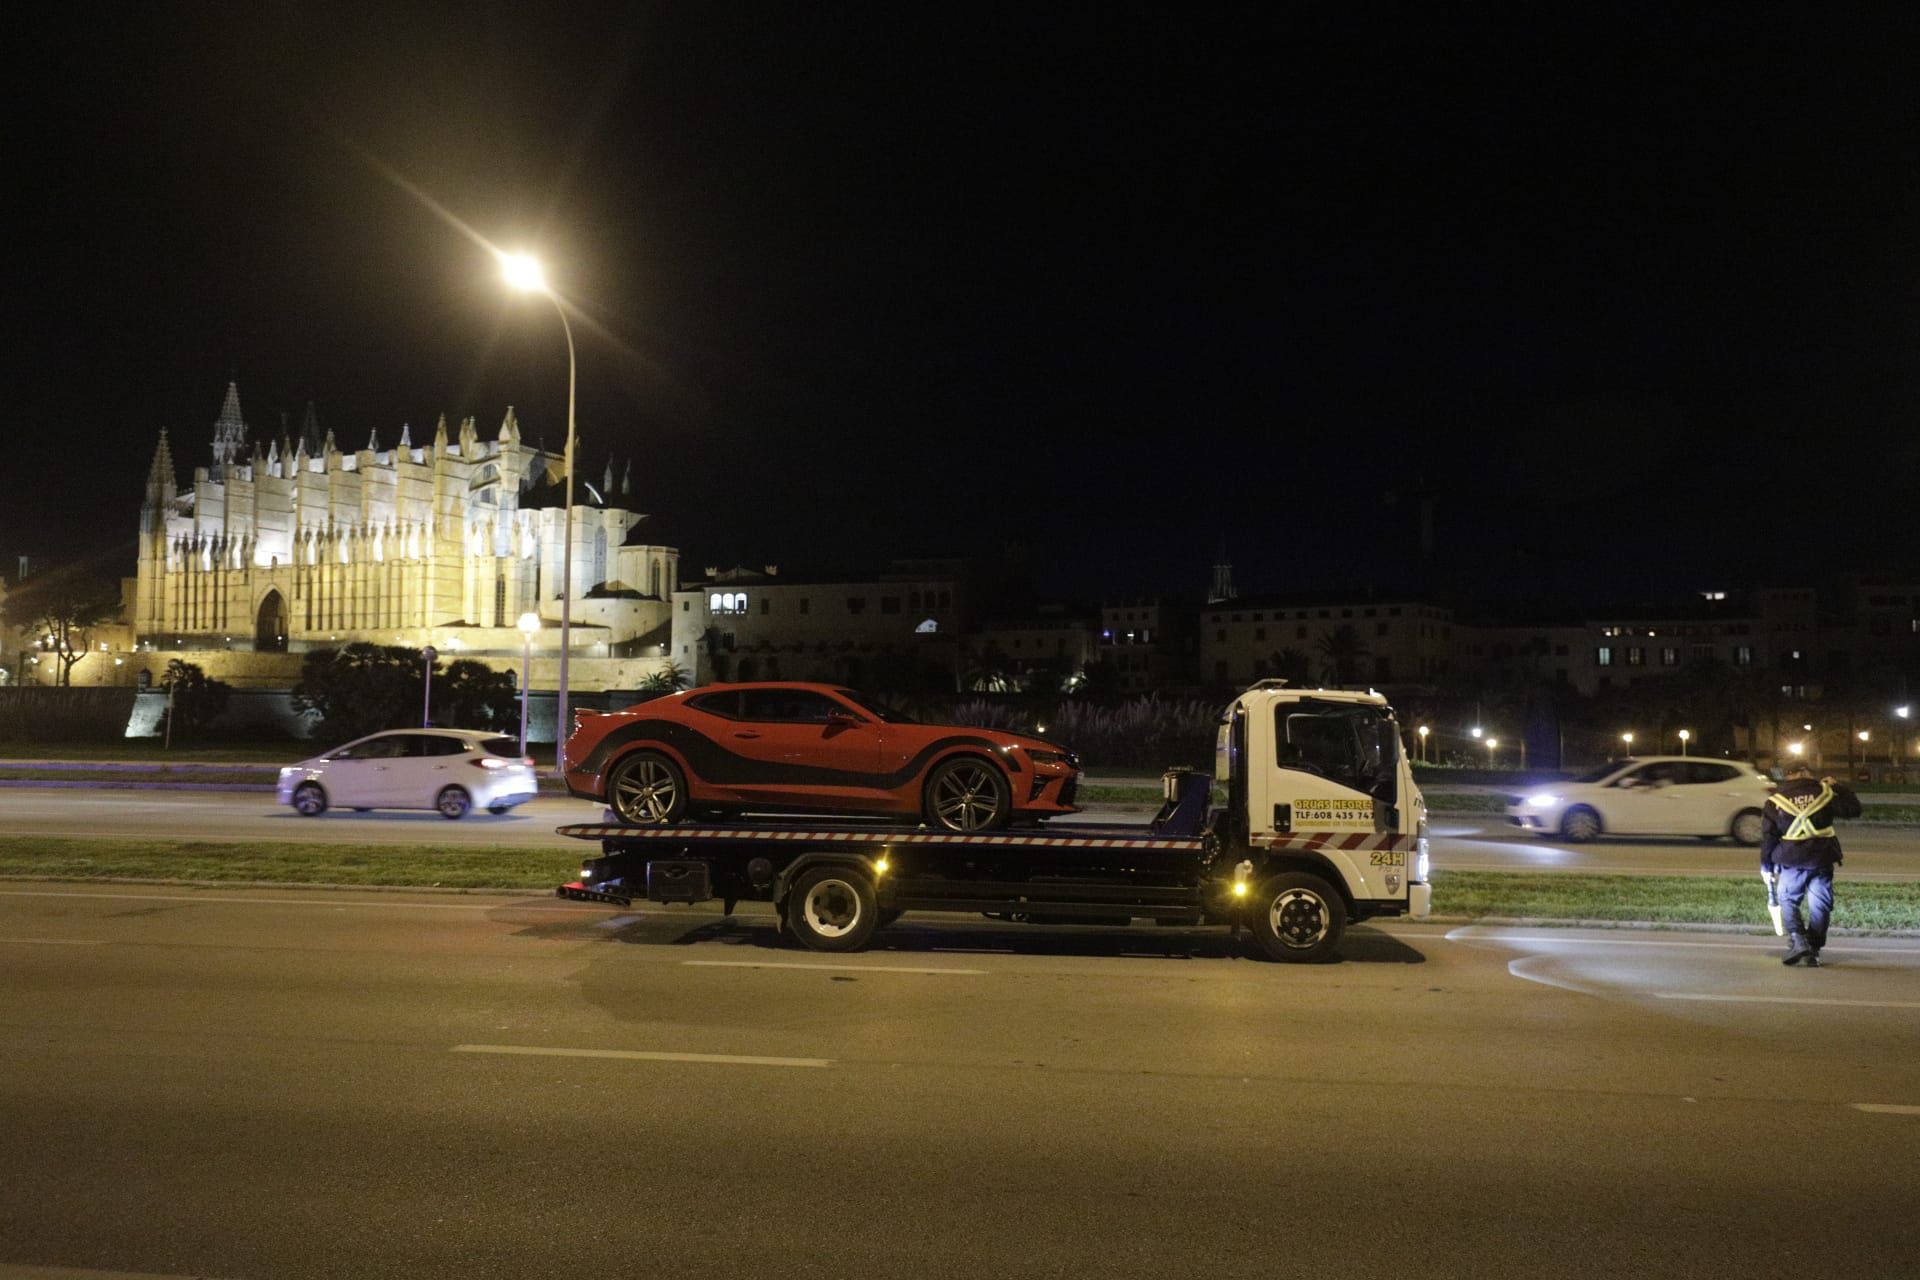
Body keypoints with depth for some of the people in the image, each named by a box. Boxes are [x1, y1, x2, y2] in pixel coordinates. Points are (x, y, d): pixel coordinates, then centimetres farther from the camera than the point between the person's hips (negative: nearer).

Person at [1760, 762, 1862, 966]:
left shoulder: (1776, 799, 2)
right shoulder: (1825, 793, 3)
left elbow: (1768, 835, 2)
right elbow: (1853, 809, 9)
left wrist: (1766, 865, 10)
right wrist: (1838, 787, 20)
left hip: (1791, 861, -1)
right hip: (1822, 860, 1)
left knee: (1788, 900, 12)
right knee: (1819, 905, 9)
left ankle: (1797, 940, -8)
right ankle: (1813, 951, 8)